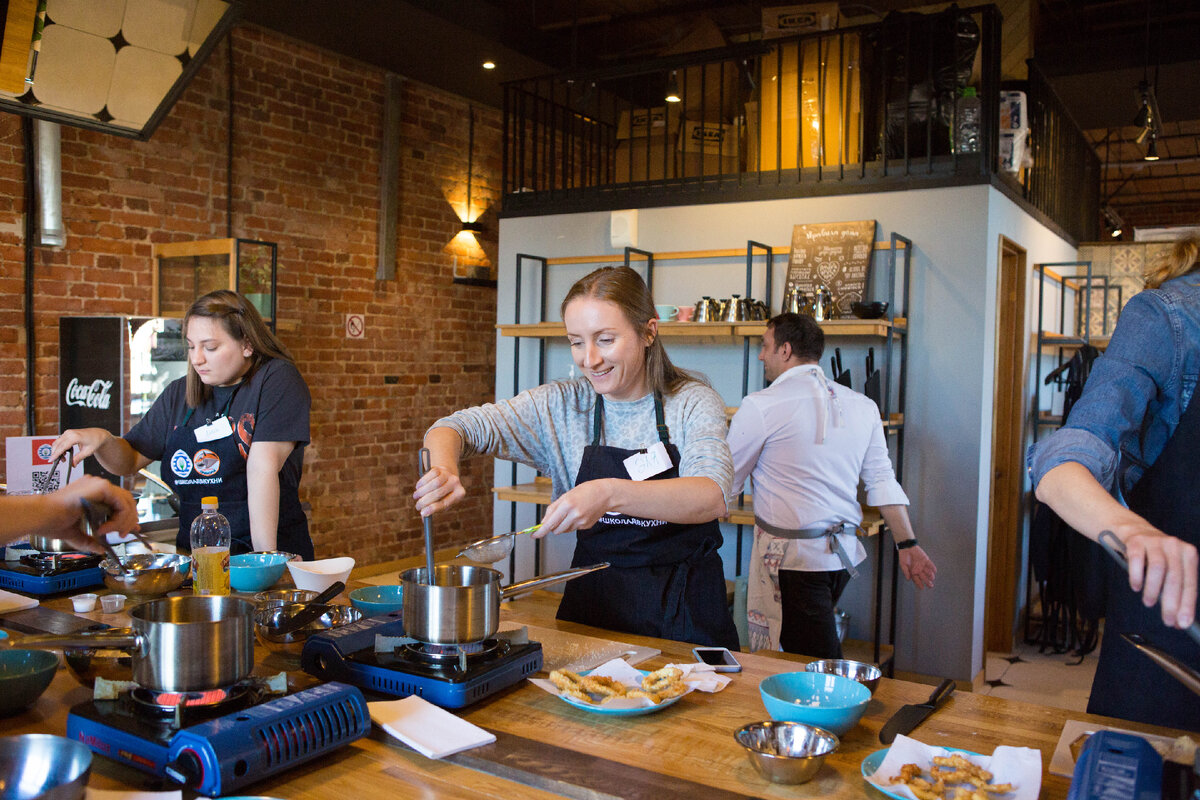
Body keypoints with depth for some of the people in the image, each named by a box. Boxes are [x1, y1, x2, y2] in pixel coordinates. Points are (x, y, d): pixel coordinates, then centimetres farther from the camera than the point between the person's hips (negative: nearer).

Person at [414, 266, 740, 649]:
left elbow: (711, 498, -23)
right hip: (593, 601, 2)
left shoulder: (693, 403, -6)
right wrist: (444, 467, -25)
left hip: (685, 606, -2)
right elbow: (460, 427, -1)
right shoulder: (562, 405, 1)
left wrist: (610, 494, -39)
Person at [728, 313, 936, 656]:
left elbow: (727, 481, -2)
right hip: (843, 554, 7)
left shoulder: (761, 406, -10)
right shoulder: (862, 405, 8)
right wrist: (907, 544, 10)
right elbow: (882, 480, 7)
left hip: (790, 556, -7)